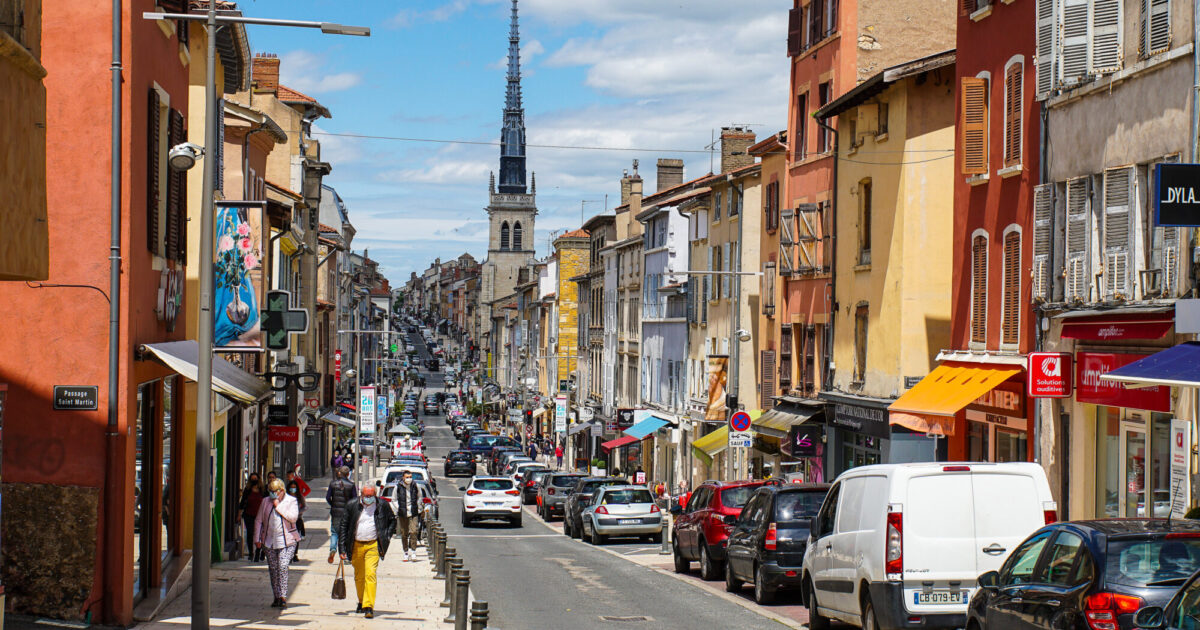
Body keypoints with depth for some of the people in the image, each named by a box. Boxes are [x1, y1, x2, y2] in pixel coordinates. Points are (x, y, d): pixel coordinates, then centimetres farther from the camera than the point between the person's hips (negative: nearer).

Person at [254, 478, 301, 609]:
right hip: (269, 541, 4)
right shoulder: (266, 501, 9)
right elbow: (259, 521, 14)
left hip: (287, 540, -4)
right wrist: (257, 539, 8)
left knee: (283, 567, -17)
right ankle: (277, 597, 15)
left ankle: (283, 597, -16)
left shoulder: (291, 501, -1)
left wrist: (278, 506, -15)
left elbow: (293, 517, -16)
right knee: (273, 569, 6)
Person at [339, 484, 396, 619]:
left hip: (373, 545, -2)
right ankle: (362, 602, 34)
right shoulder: (352, 506, -1)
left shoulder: (382, 506, -1)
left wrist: (387, 536, 4)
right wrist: (342, 549, 2)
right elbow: (344, 526, 5)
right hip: (356, 546, 2)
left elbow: (392, 520, 16)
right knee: (359, 576, 13)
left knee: (370, 575, -15)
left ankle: (369, 607, -18)